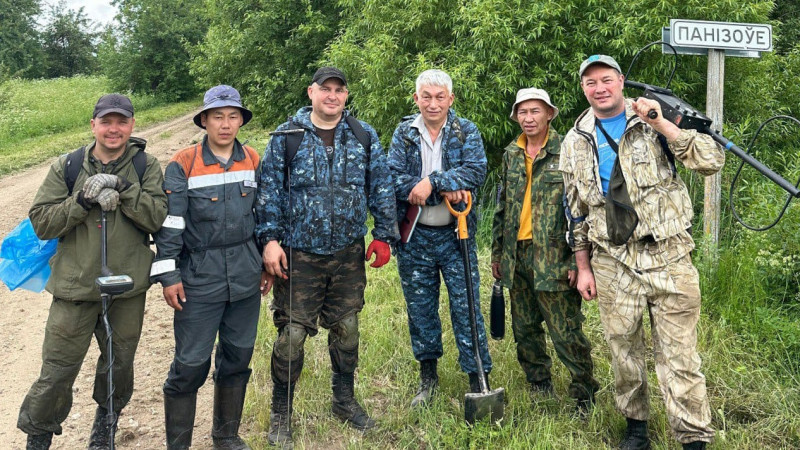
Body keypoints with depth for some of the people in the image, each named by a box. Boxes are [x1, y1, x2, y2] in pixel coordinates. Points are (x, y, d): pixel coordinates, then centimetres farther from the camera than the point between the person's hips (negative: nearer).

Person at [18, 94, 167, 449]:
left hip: (128, 288, 1)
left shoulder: (147, 167, 0)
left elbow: (160, 218, -11)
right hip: (75, 286, -1)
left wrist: (124, 189, -21)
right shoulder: (67, 167, 1)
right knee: (57, 371, 3)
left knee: (119, 364, 18)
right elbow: (41, 222, -3)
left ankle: (107, 418, 46)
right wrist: (82, 201, -17)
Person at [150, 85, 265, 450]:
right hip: (199, 279, -4)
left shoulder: (253, 161, 5)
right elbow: (170, 224, -7)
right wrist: (168, 275, -9)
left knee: (237, 358, 13)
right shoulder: (183, 164, -7)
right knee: (191, 364, -1)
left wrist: (266, 264, 14)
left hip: (246, 278, 4)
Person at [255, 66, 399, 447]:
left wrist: (383, 235, 4)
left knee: (347, 329, 14)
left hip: (348, 255, 3)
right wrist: (269, 239, -9)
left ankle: (344, 401, 34)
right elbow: (269, 190, -2)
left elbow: (381, 188, 8)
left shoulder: (364, 137, 5)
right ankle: (281, 413, 19)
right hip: (298, 255, -2)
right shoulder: (287, 137, -2)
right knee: (292, 333, 1)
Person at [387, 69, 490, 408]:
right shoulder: (404, 133, 4)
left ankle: (478, 377, 12)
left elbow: (476, 171, -15)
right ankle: (428, 375, 28)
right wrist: (445, 190, -19)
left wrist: (432, 181, -24)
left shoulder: (467, 132, 1)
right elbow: (393, 178, -10)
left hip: (455, 234, -2)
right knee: (420, 307, 12)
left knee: (466, 306, 0)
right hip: (414, 237, 2)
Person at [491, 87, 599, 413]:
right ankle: (538, 384, 31)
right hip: (517, 255, 6)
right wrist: (497, 251, 16)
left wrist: (577, 259, -14)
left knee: (565, 331, -4)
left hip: (552, 255, -6)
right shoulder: (511, 154, 13)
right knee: (524, 329, 14)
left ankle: (584, 392, 13)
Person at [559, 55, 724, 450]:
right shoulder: (575, 143, 9)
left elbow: (711, 161, -9)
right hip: (612, 263, 2)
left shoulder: (656, 120, 2)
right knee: (624, 349, 11)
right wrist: (583, 267, 10)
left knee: (679, 354, -1)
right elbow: (576, 211, 13)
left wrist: (662, 125, -17)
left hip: (668, 257, -2)